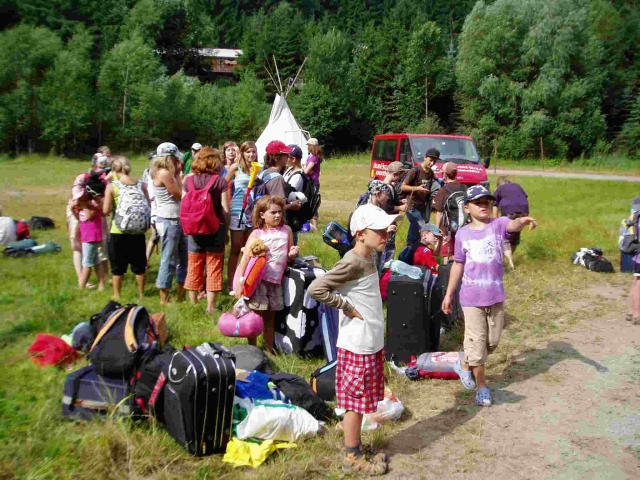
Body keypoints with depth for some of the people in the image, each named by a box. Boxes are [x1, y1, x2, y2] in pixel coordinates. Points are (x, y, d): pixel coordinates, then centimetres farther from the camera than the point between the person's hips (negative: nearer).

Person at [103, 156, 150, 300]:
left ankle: (117, 296, 17)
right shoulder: (141, 185, 0)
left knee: (118, 266, 10)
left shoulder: (112, 186, -8)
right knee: (139, 264, 14)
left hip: (118, 232, -3)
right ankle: (141, 294, 22)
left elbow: (106, 210, -11)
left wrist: (115, 206, 8)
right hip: (137, 231, 3)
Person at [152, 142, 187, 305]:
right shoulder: (164, 173, -15)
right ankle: (164, 299, 8)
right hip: (169, 221, -10)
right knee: (169, 260, -2)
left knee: (184, 257, 15)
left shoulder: (165, 172, 14)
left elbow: (177, 194, 10)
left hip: (176, 220, 10)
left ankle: (181, 295, 26)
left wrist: (177, 174, 7)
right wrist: (177, 174, -1)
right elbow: (179, 195, -12)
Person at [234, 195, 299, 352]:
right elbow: (245, 258, -8)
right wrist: (239, 283, -13)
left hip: (276, 280, 4)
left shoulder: (286, 230, 7)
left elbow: (288, 257, 16)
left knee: (270, 317, 14)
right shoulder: (257, 234, -4)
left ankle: (269, 349, 24)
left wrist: (292, 254, -8)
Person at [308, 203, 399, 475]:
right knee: (356, 401, 5)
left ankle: (356, 449, 32)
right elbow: (315, 289, -27)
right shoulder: (352, 263, -21)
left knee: (362, 401, 18)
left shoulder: (368, 259, 6)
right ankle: (352, 457, 20)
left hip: (372, 343, 8)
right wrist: (347, 308, -18)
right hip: (357, 346, -8)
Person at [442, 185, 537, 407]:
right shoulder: (462, 234, -2)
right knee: (477, 343, 2)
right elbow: (458, 265, 7)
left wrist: (524, 220, -53)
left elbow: (513, 225, -29)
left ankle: (465, 366, 41)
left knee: (492, 342, 15)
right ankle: (482, 386, 22)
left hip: (496, 296, 2)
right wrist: (449, 294, 11)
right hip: (472, 298, -1)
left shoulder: (498, 224, -5)